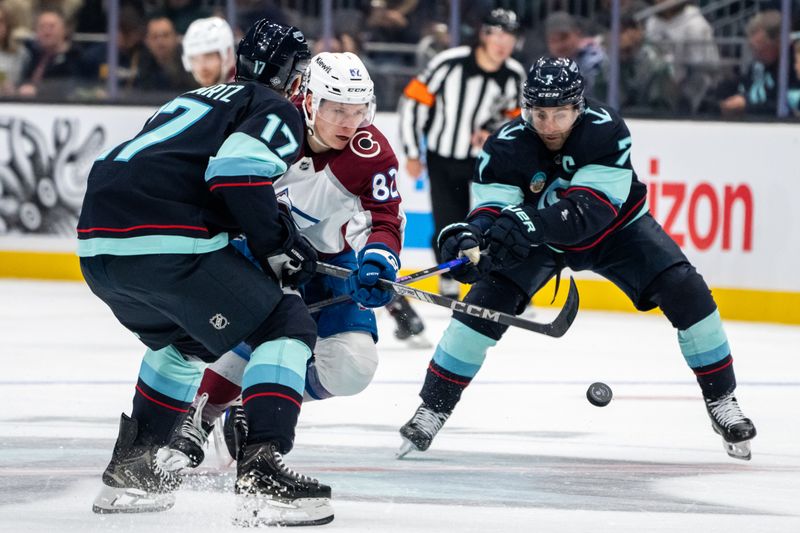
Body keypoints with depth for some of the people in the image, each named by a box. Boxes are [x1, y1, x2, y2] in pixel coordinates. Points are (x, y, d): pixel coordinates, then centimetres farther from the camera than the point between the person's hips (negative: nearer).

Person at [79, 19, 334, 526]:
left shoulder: (195, 100, 33)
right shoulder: (279, 112, 8)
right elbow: (238, 172, -12)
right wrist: (280, 246, -1)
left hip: (97, 242, 8)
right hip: (168, 245, -8)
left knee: (184, 341, 34)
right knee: (287, 329, 0)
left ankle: (129, 468, 35)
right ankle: (261, 471, -16)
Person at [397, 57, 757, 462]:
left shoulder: (605, 130, -32)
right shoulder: (507, 147, -26)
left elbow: (591, 210, -41)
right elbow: (491, 207, -29)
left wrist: (529, 221, -57)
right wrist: (470, 235, -54)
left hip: (616, 227, 0)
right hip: (539, 239, 1)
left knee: (684, 290, -17)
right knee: (487, 298, -20)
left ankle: (721, 401, -2)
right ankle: (432, 408, -10)